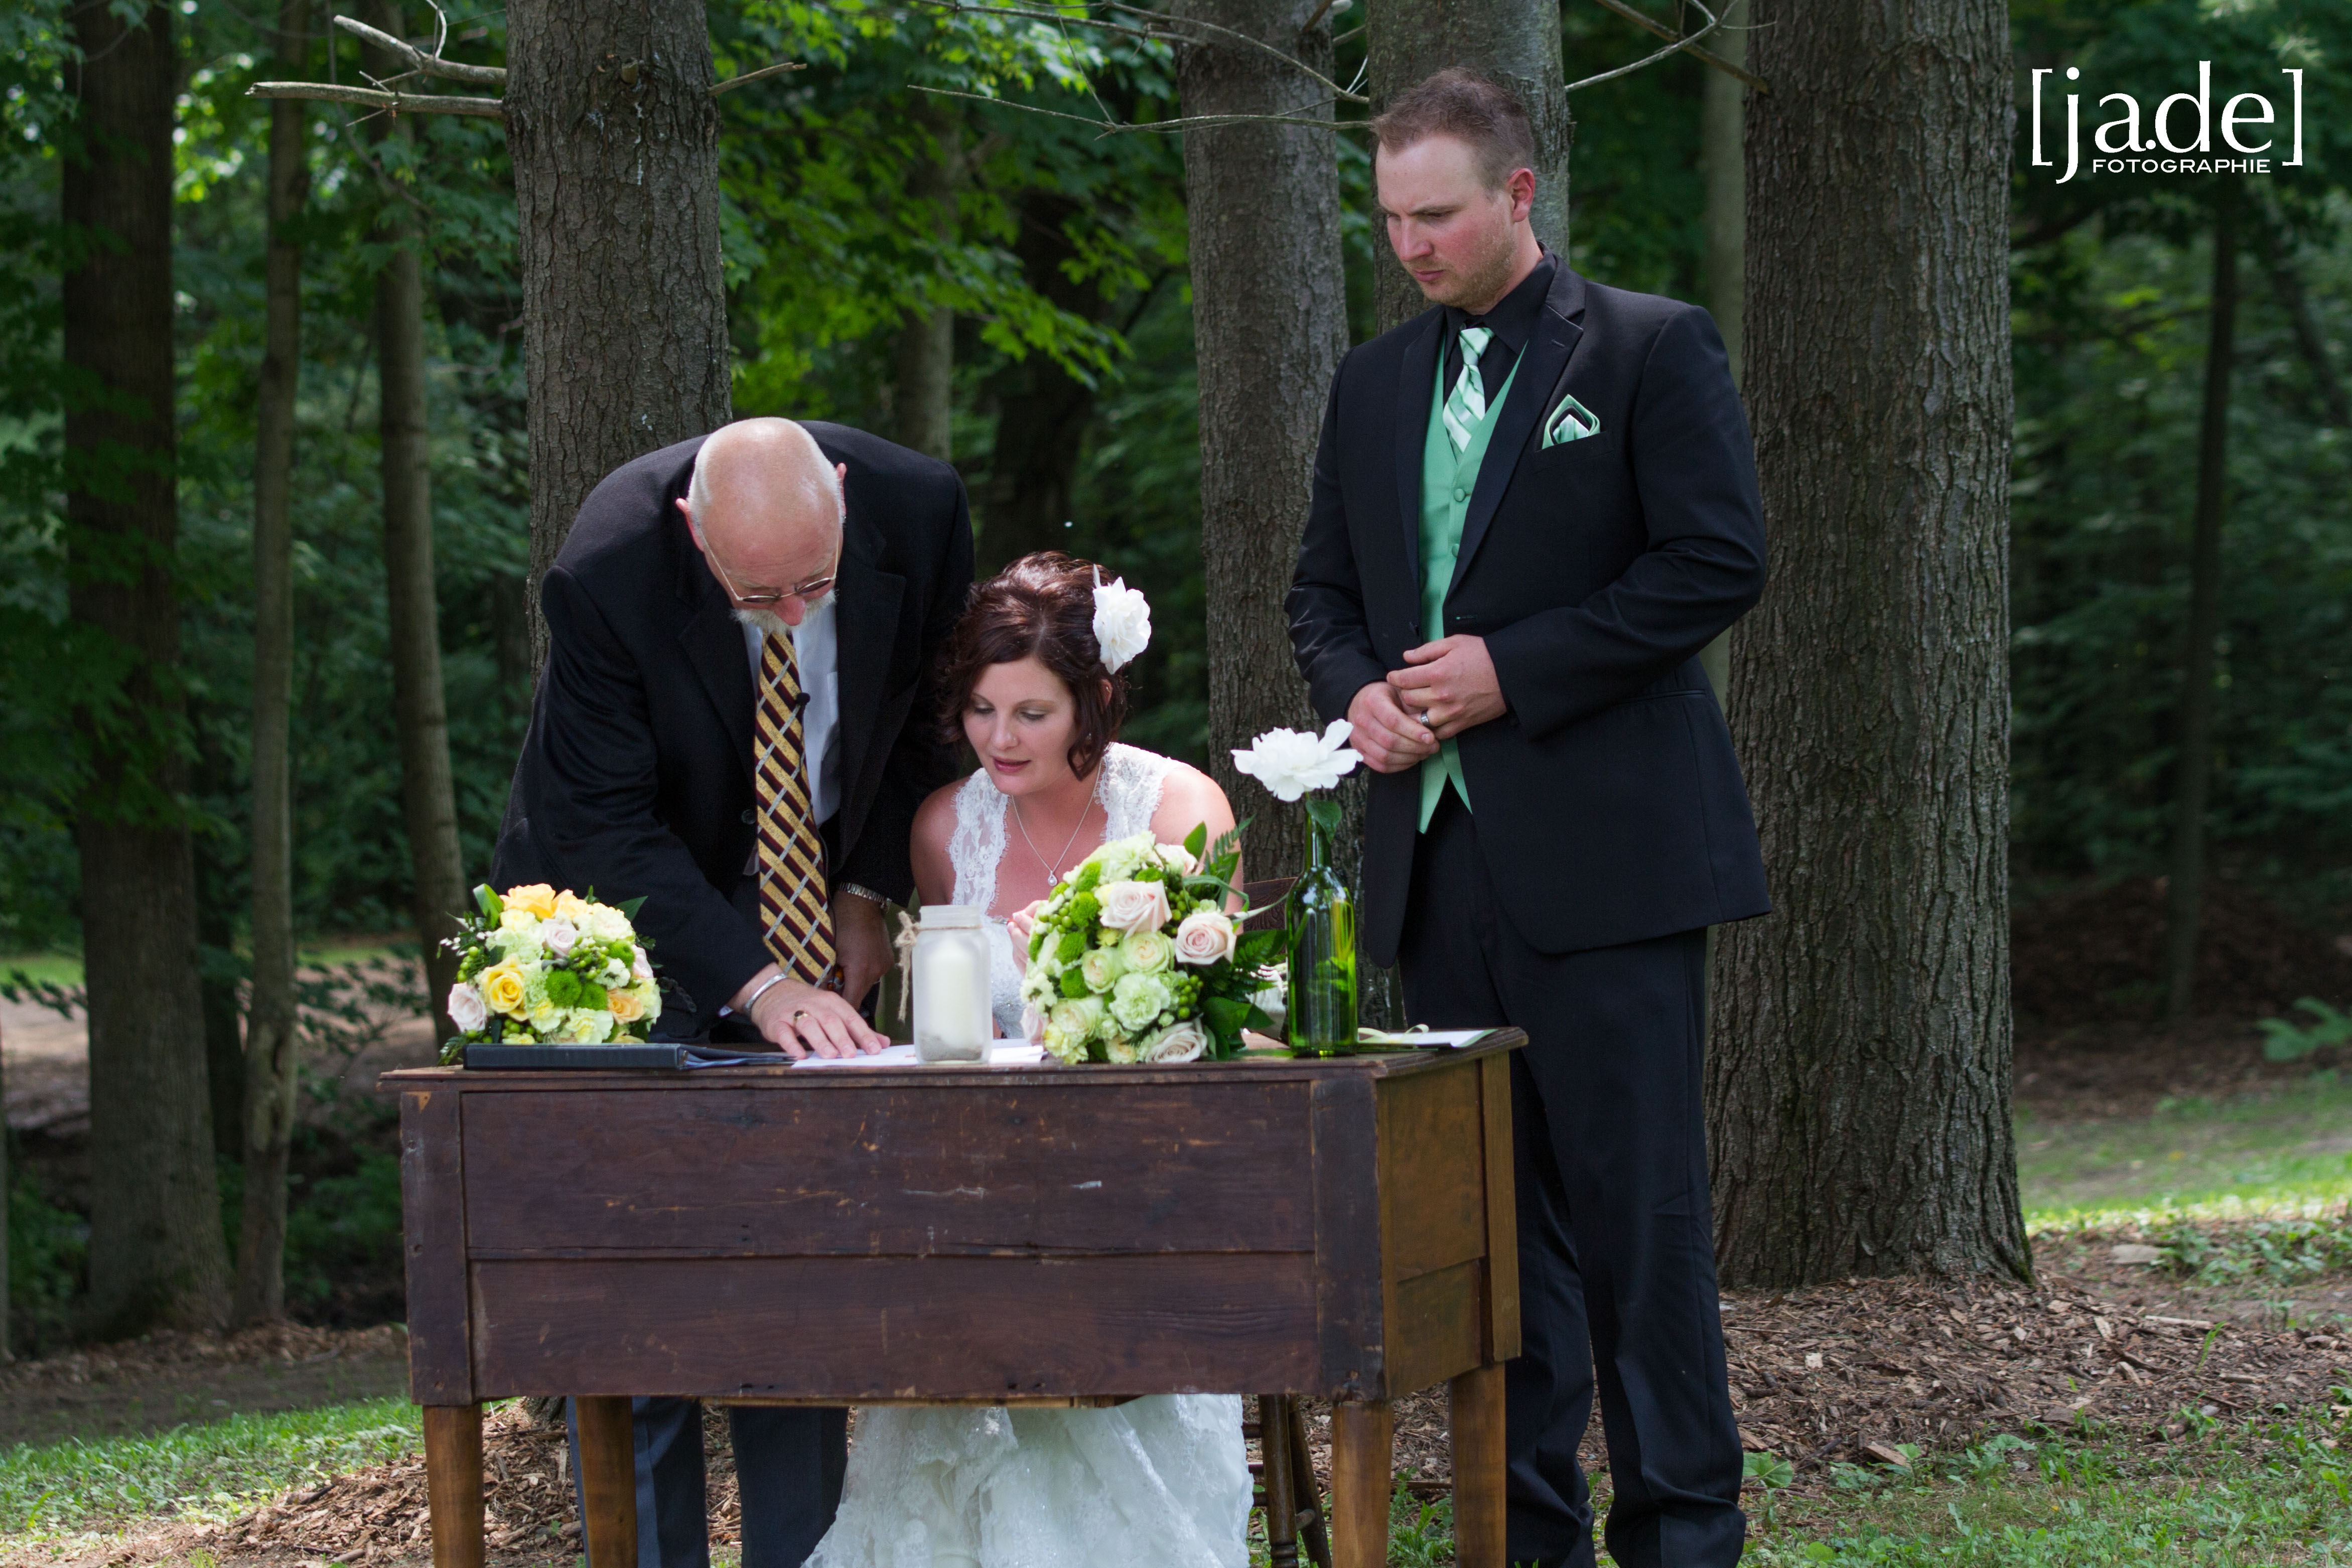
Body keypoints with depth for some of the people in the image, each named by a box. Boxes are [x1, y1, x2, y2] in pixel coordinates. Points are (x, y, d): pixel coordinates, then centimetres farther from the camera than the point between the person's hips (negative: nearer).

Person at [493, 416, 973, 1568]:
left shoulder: (919, 510, -20)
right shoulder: (606, 572, -30)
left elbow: (933, 698, 1)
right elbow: (610, 826, -26)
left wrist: (870, 892, -6)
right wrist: (757, 987, -35)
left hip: (813, 912, 3)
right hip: (632, 915, -3)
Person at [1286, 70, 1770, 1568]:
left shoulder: (1653, 350, -2)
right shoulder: (1374, 385, 16)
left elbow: (1720, 559, -9)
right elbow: (1323, 589, 22)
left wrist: (1511, 669, -13)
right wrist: (1358, 691, -1)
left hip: (1604, 853, -6)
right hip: (1438, 861, 6)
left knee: (1638, 1202, -5)